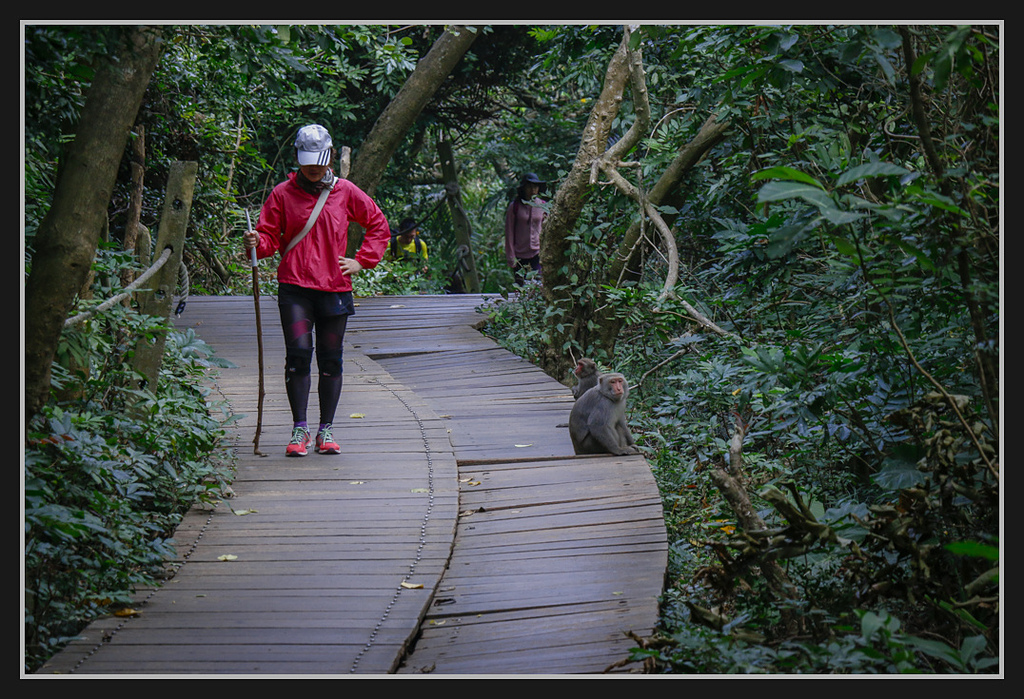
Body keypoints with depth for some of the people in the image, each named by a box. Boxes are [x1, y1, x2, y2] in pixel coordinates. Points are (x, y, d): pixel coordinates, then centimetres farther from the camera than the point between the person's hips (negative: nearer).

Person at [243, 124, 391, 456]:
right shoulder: (282, 194, 5)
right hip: (294, 288, -1)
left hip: (335, 288, 1)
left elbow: (379, 226, 15)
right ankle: (299, 429, -3)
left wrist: (361, 261, 6)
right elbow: (269, 235, 6)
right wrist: (256, 243, -17)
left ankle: (326, 430, 13)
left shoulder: (346, 192, 7)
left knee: (330, 360, 4)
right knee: (298, 354, -10)